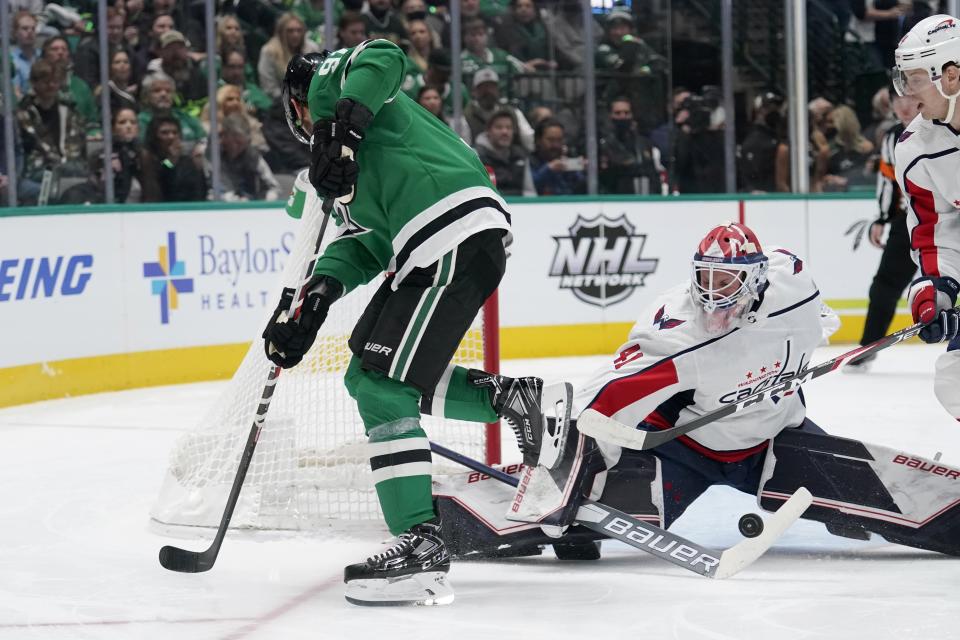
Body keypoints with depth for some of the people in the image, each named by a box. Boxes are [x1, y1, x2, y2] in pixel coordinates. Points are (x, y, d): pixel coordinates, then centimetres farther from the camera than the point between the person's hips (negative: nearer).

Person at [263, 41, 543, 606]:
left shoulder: (331, 82, 10)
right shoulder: (350, 161, 34)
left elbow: (382, 58, -13)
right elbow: (362, 241, 21)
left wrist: (342, 123, -25)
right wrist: (319, 291, 5)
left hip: (458, 234, -10)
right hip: (431, 249, 10)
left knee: (383, 387, -12)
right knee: (369, 375, 18)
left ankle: (421, 543, -17)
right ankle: (513, 398, 16)